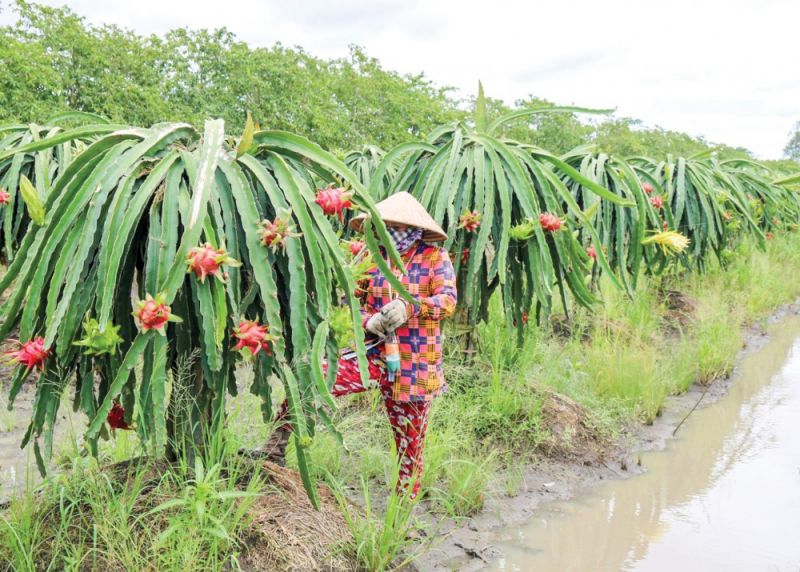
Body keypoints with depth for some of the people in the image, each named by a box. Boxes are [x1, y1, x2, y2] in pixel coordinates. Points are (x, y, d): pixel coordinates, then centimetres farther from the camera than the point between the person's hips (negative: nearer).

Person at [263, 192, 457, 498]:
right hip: (374, 352, 2)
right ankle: (275, 450, -6)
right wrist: (368, 321, -10)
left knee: (410, 437, 9)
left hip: (414, 362, -2)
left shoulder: (435, 257, -2)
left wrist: (410, 307, -29)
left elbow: (448, 300, -14)